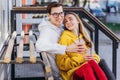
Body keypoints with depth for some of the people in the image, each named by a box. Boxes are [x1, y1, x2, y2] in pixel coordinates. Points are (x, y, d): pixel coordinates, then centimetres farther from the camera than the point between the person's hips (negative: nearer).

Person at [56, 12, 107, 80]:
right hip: (74, 71, -4)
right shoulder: (65, 37, 4)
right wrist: (80, 59, -13)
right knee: (87, 67, -37)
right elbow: (61, 63, -1)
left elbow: (93, 54, 22)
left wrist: (95, 59, -2)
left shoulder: (83, 36, 22)